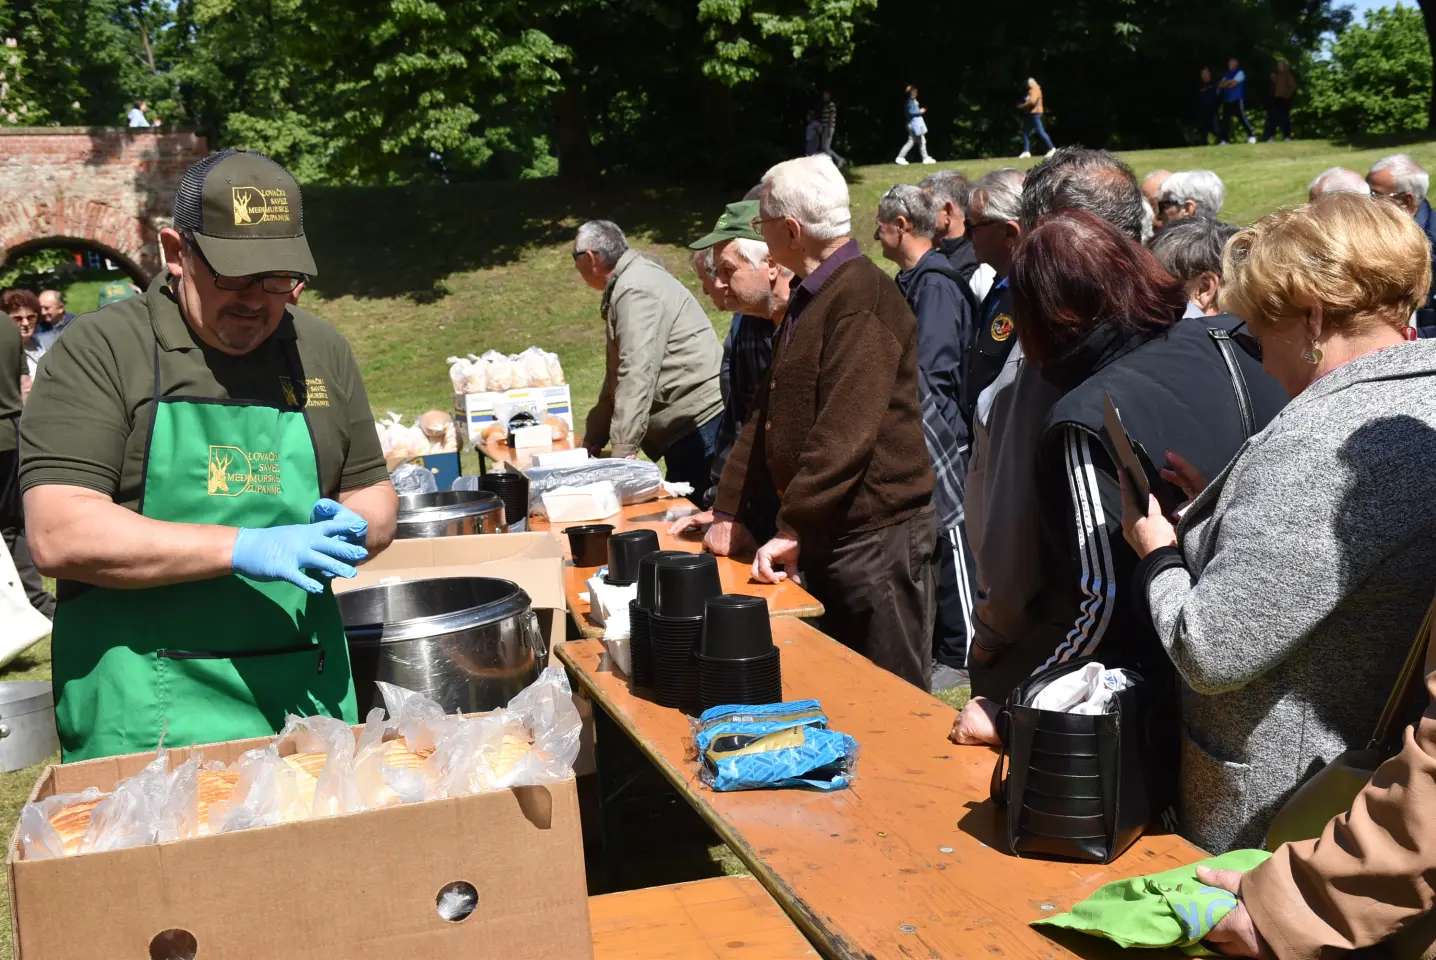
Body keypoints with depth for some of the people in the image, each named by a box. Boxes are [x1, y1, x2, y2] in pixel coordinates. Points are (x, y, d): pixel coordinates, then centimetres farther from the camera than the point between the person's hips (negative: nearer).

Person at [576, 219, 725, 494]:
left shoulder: (635, 290, -14)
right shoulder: (625, 287, 19)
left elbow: (637, 375, -23)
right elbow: (618, 376, 24)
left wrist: (623, 450, -25)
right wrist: (592, 439, 24)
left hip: (700, 423, -10)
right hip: (686, 426, 10)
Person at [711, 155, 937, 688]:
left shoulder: (863, 299, -17)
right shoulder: (809, 299, 16)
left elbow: (846, 432, -25)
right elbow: (770, 413, 17)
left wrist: (792, 530, -22)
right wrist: (728, 509, 16)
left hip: (877, 534, -10)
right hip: (825, 532, 10)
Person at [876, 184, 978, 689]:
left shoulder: (936, 284, -16)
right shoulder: (912, 281, 14)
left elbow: (929, 376, -23)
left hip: (938, 438, -10)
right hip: (912, 438, 10)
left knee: (948, 539, 0)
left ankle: (960, 655, 10)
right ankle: (933, 644, 28)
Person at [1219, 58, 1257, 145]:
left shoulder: (1240, 73, -1)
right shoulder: (1227, 74, 20)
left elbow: (1234, 83, -13)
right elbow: (1221, 84, 8)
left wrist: (1226, 83, 1)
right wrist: (1230, 83, -7)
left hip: (1237, 100, -7)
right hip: (1227, 100, 7)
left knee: (1242, 118, -10)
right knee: (1225, 120, 2)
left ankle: (1252, 135, -5)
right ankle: (1224, 140, 4)